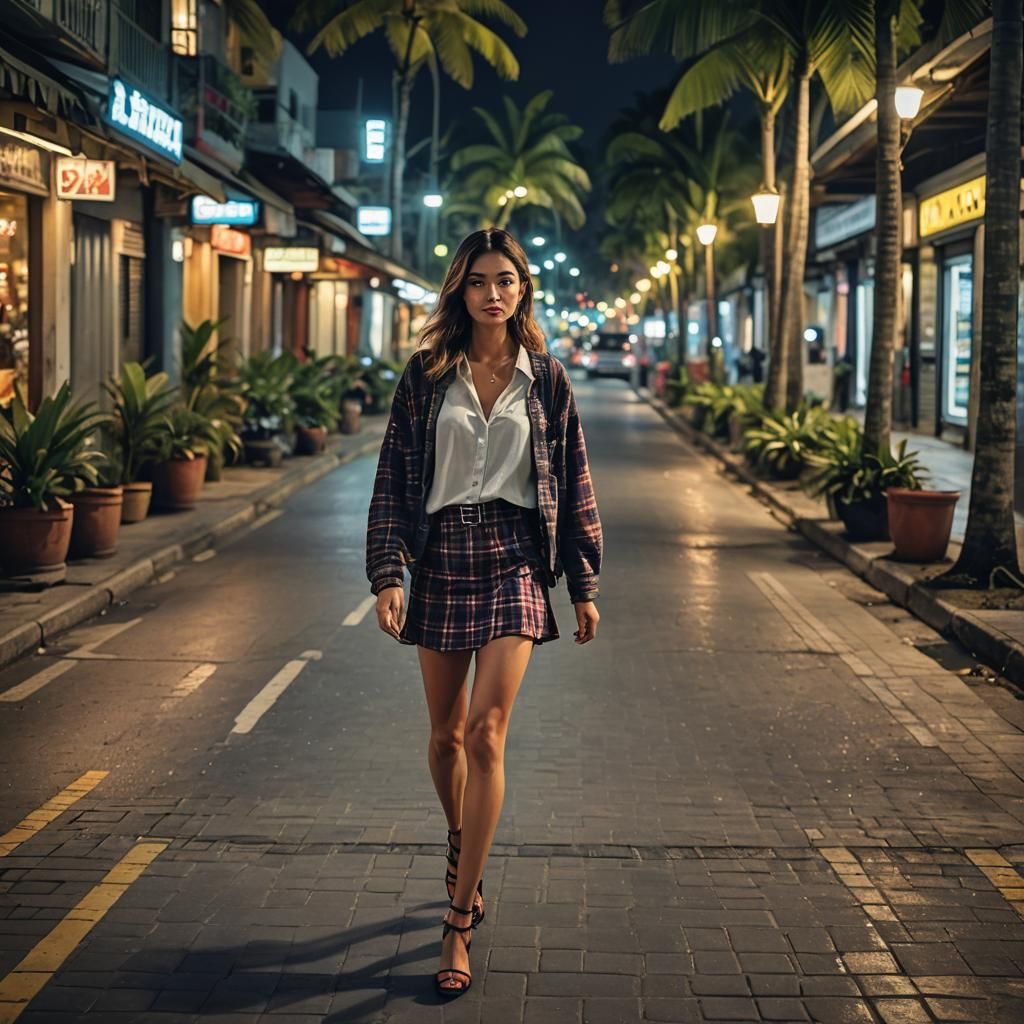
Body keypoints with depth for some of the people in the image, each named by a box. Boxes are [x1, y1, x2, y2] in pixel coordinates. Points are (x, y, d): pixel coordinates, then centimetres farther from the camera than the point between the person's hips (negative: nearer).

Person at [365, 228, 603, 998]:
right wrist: (387, 571, -8)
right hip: (441, 555, 2)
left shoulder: (545, 378, 4)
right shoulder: (427, 374, 3)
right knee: (447, 733, 12)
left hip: (514, 558, -1)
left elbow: (574, 481, 8)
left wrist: (585, 584, 6)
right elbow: (394, 474, 1)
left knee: (487, 732, -12)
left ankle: (459, 923, -6)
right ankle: (463, 854, 41)